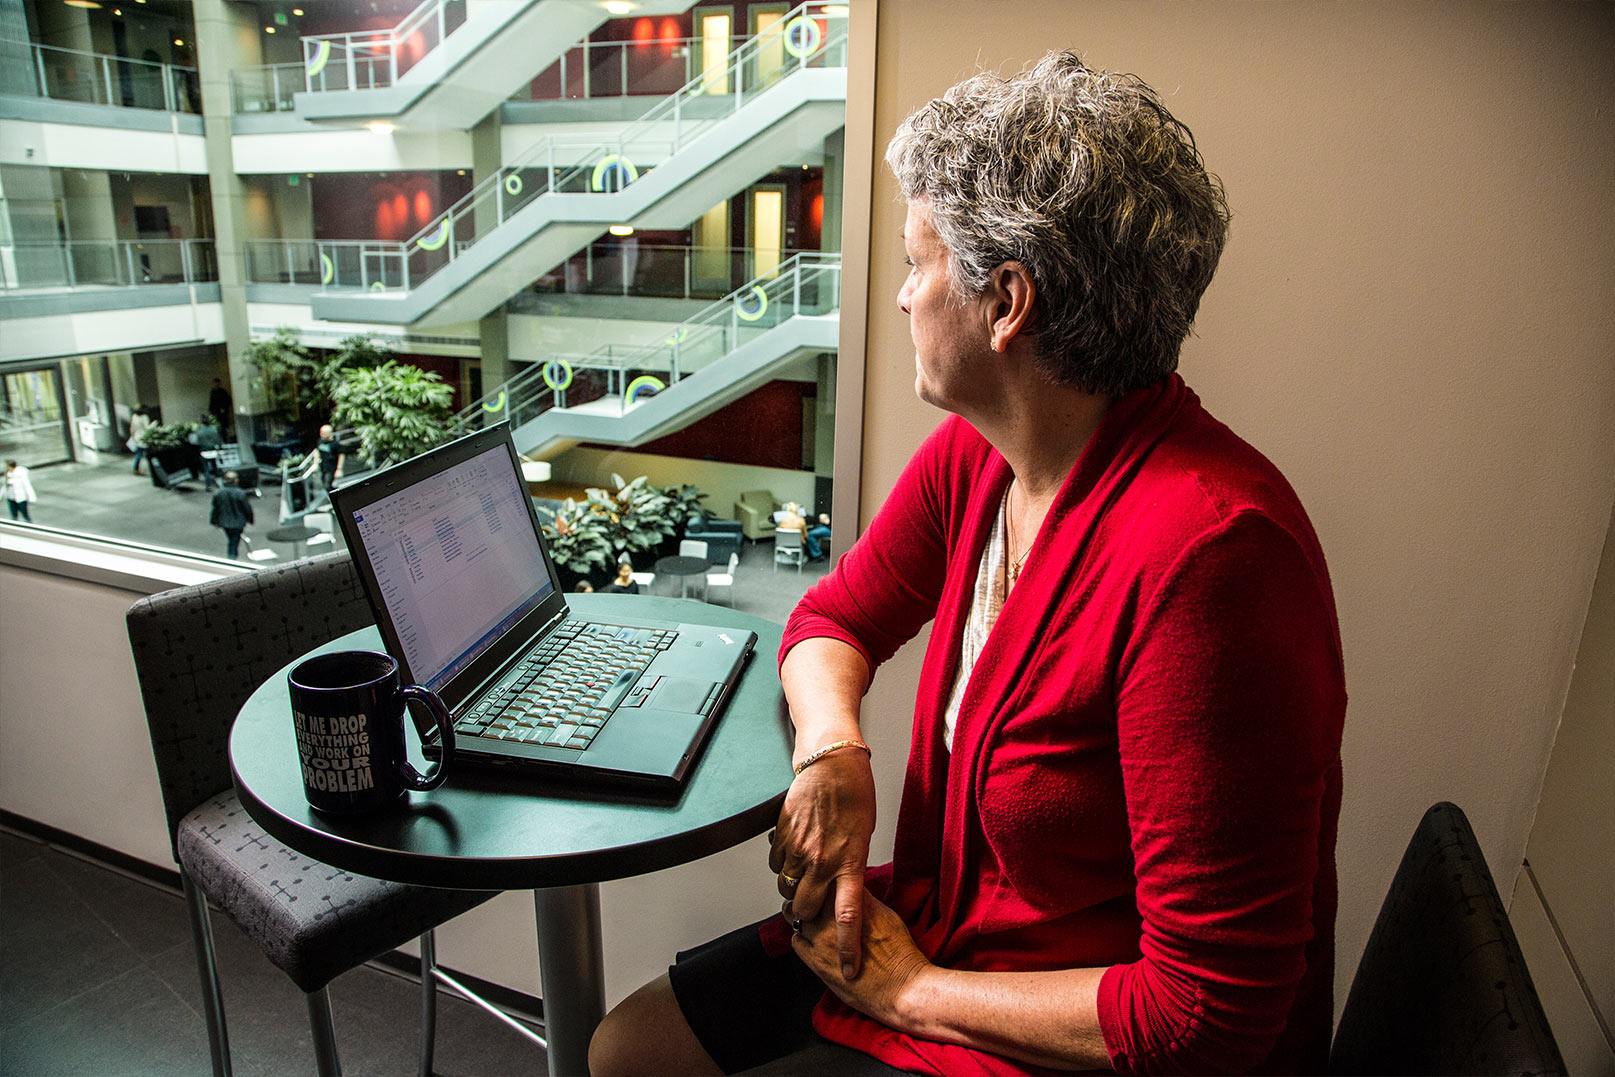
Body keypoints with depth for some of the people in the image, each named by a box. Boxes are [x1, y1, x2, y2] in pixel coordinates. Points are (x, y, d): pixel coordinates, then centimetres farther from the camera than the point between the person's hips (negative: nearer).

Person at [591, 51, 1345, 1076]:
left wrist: (910, 991, -15)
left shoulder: (1206, 551, -33)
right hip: (930, 932, 6)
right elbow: (834, 616, 8)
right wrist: (831, 751, -14)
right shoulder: (972, 455, -7)